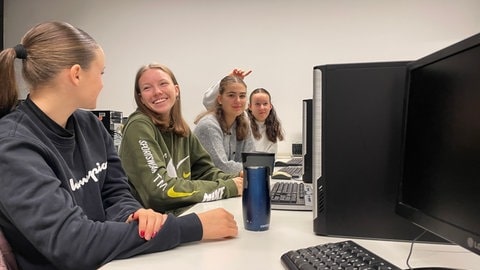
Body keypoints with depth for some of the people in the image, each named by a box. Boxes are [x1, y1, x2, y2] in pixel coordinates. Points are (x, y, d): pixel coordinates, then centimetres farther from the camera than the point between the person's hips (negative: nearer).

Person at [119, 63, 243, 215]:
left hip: (183, 213, 7)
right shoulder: (139, 127, -16)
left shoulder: (181, 128, 6)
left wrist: (235, 181, -12)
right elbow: (160, 190, -24)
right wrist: (227, 187, -19)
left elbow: (204, 171, 9)